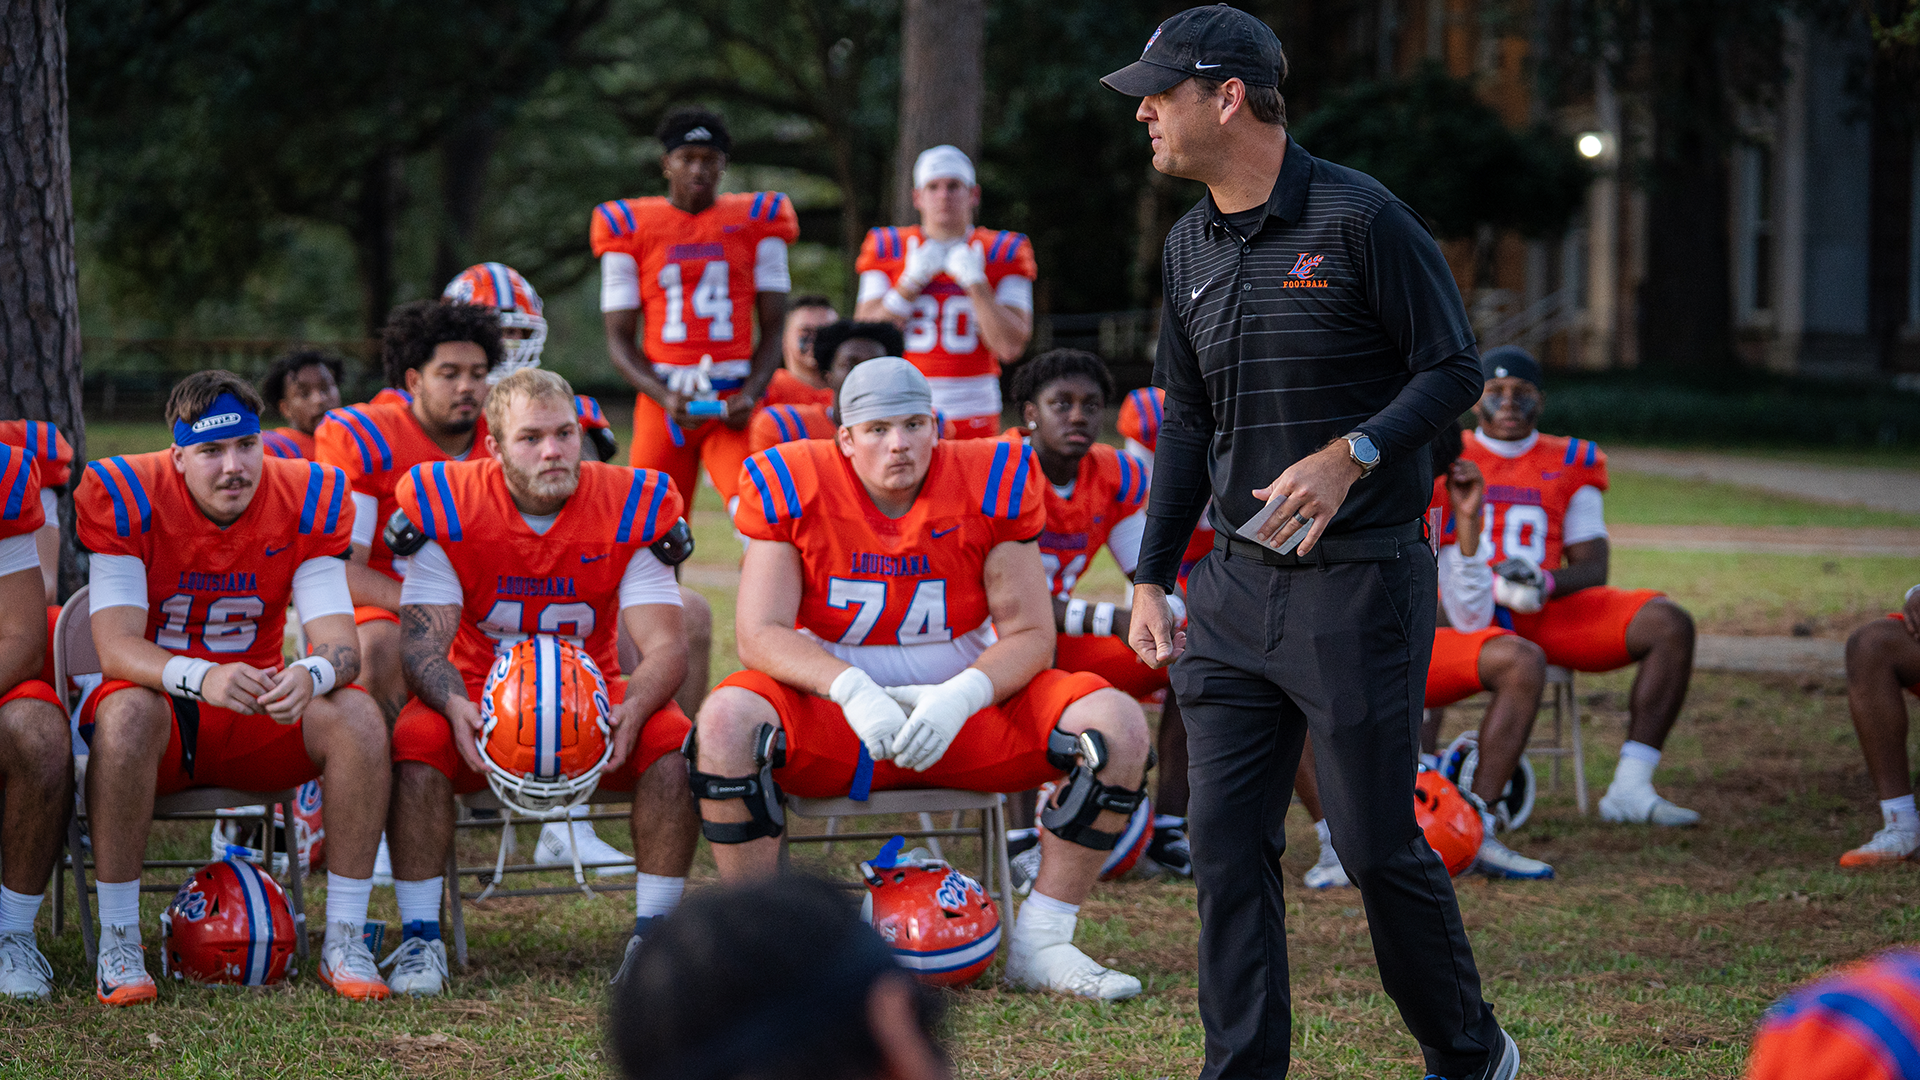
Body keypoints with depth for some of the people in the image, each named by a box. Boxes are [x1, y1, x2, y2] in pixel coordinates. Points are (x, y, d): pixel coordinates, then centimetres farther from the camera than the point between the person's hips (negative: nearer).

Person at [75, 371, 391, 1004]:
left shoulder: (305, 503, -7)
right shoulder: (128, 499, -15)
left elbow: (338, 639, -14)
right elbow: (116, 645, -23)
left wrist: (312, 675, -40)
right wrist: (201, 677, -43)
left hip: (258, 715, 3)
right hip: (161, 699, -3)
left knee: (357, 717, -25)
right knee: (127, 712, -37)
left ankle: (344, 942, -17)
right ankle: (117, 943, -27)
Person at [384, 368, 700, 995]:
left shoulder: (631, 508, -9)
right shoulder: (446, 509, -10)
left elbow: (666, 647, -13)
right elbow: (423, 644, -13)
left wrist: (631, 711, -36)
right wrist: (456, 707, -37)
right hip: (481, 694, -1)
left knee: (673, 739, -28)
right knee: (418, 738, -32)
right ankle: (419, 940, -20)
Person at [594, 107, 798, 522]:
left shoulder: (756, 220, 7)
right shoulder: (630, 227, 6)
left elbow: (772, 329, 9)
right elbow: (620, 339, 5)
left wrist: (751, 394, -8)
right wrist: (665, 397, -11)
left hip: (733, 405, -1)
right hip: (664, 399, 1)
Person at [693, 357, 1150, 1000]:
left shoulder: (987, 486, -6)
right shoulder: (795, 488, -8)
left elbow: (1030, 635, -5)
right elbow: (760, 634, -13)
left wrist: (959, 699, -25)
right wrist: (852, 690, -30)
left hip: (969, 708, 2)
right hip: (831, 707, -2)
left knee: (1118, 726, -21)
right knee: (726, 721, -33)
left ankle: (1040, 946, -10)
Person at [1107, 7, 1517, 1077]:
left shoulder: (1361, 218, -10)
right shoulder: (1191, 246, 12)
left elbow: (1454, 369, -8)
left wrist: (1351, 453, -23)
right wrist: (1152, 575, 15)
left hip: (1362, 583, -6)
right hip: (1235, 588, 6)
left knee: (1378, 845, -1)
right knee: (1227, 845, 2)